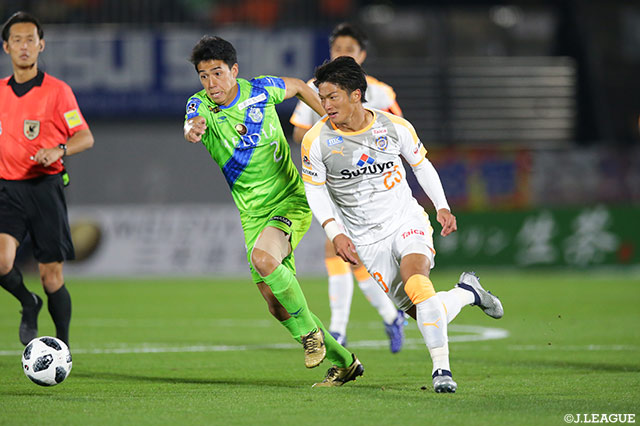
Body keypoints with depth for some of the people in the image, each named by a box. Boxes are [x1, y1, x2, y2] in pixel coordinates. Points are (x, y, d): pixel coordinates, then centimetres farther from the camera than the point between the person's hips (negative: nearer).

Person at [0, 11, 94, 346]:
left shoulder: (57, 90, -2)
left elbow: (85, 137, -6)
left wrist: (58, 150, -24)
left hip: (45, 187, -3)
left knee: (51, 276, -2)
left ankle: (63, 346, 14)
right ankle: (29, 305, 10)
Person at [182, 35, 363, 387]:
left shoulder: (261, 90, -7)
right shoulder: (200, 105, -6)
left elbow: (298, 87, 15)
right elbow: (192, 126, -31)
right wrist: (191, 132, -54)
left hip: (290, 202, -4)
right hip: (252, 213, 4)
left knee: (262, 257, -33)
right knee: (276, 305, 3)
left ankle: (310, 331, -14)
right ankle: (342, 362, 19)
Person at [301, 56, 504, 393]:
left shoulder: (395, 127, -7)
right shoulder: (316, 141, -10)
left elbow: (421, 164, 10)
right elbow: (314, 188, 0)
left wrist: (442, 206, 6)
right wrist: (335, 233, -11)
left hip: (406, 220, -1)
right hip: (368, 239, 1)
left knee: (414, 276, -31)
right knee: (421, 313, -6)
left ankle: (441, 368, -25)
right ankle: (467, 292, 26)